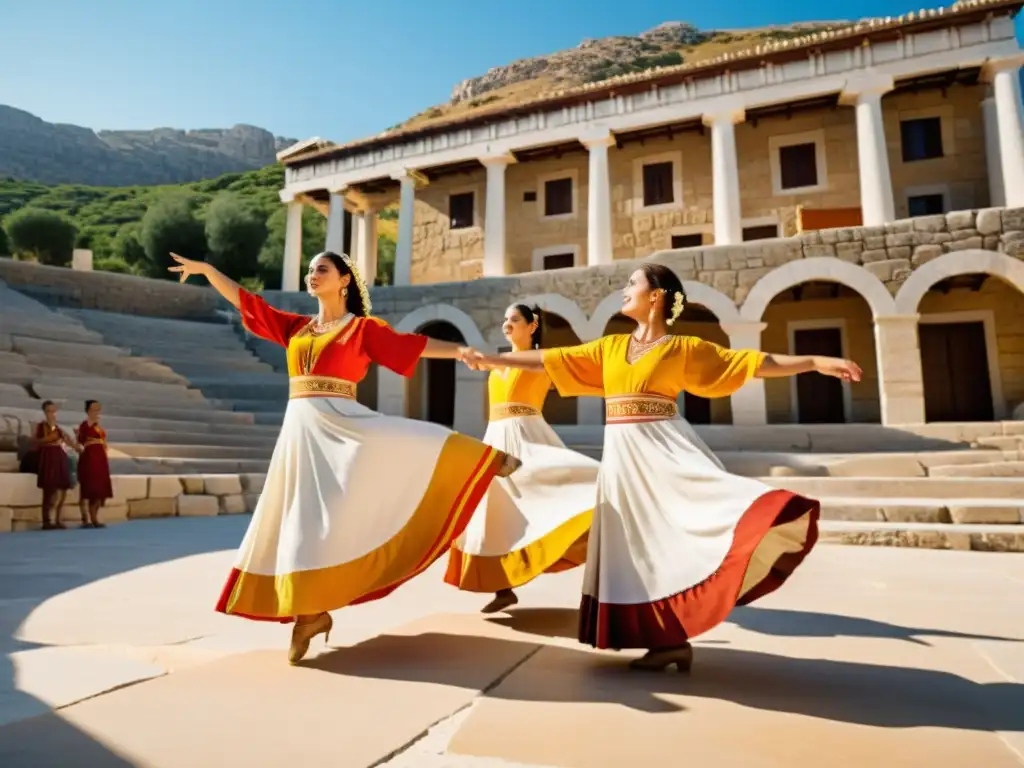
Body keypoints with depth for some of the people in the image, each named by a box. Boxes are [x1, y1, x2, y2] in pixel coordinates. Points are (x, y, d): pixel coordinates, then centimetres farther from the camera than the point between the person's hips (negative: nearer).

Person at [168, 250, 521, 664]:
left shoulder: (363, 328, 3)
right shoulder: (295, 327, 16)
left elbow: (412, 344, -5)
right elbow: (244, 301, 20)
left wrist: (458, 350, -16)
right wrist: (206, 269, 16)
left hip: (341, 423, -4)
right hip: (300, 429, 4)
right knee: (302, 519, 5)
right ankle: (310, 612, 15)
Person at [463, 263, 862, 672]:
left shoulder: (684, 348, 1)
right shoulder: (609, 347, 14)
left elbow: (755, 362, -2)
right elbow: (549, 359, 17)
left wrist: (816, 362, -11)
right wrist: (493, 359, 17)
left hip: (663, 448, -4)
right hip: (623, 455, 5)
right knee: (642, 544, 5)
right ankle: (670, 639, 13)